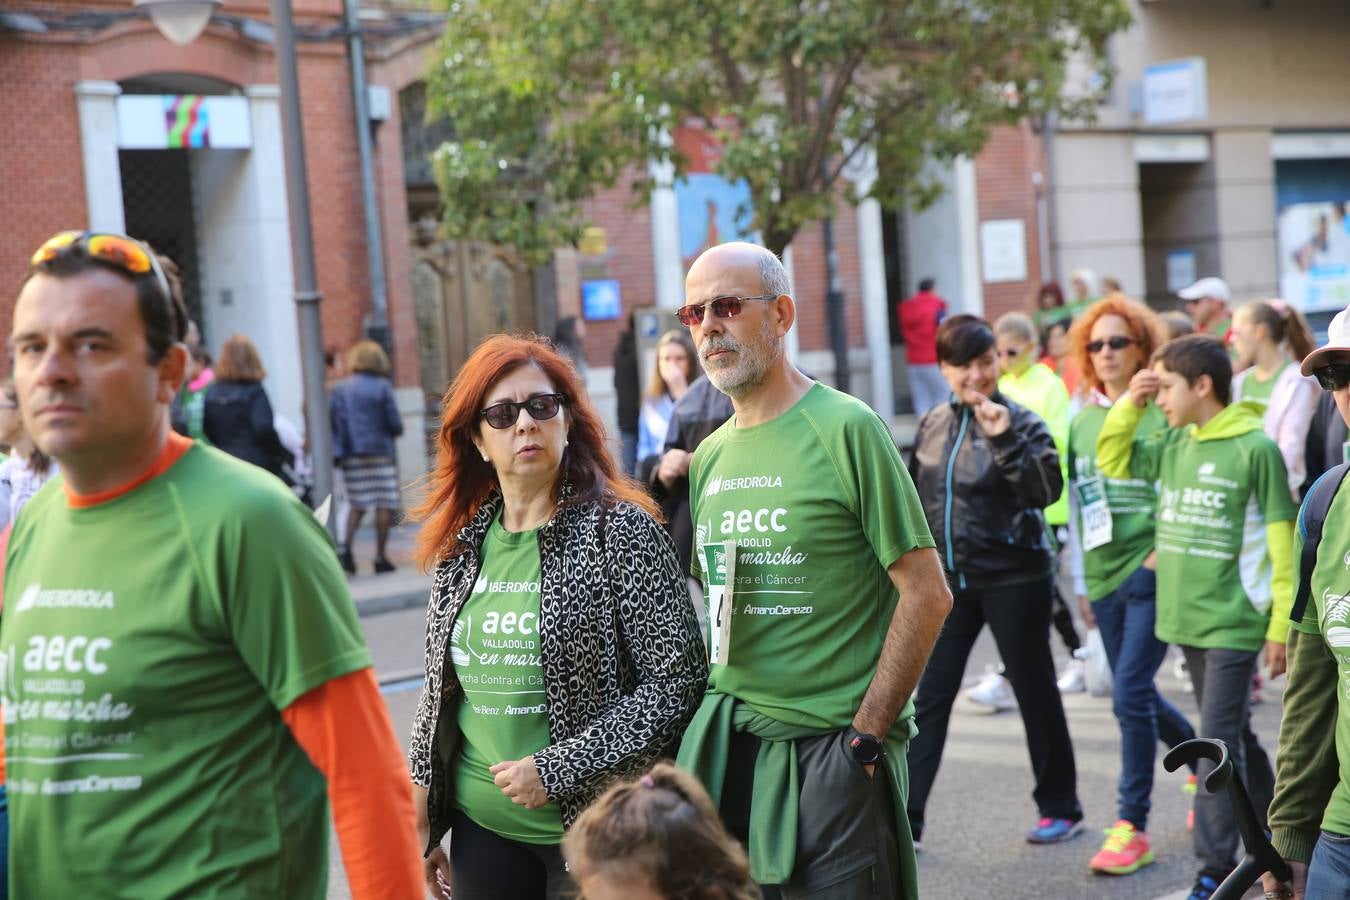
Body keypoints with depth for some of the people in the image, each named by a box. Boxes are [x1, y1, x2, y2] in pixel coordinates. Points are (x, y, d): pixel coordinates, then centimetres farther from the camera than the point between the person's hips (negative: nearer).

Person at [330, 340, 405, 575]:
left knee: (357, 504, 13)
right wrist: (395, 430, 14)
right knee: (384, 505, 1)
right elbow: (395, 425, -7)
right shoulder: (382, 387, -6)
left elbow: (331, 421, 2)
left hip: (351, 456, 4)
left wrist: (338, 451, 8)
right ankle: (380, 557, 0)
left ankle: (345, 549, -4)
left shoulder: (339, 389, 6)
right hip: (380, 453, -4)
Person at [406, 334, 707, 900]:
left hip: (596, 830, -4)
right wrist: (422, 819, 11)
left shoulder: (621, 530, -8)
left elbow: (678, 682, -12)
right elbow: (438, 692, 13)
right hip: (480, 831, 4)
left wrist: (558, 768, -15)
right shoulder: (460, 546, 6)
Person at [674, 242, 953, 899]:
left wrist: (866, 735, -13)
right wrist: (717, 721, 9)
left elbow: (927, 594, -12)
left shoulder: (845, 429, -10)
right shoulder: (710, 457, 10)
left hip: (834, 747, -6)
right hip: (730, 746, 6)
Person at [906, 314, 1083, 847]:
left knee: (1035, 691, 8)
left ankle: (1060, 808, 23)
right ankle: (906, 815, 4)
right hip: (949, 579, 4)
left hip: (1013, 578, -4)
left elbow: (1047, 491, -21)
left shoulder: (1020, 422, -7)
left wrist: (1005, 438, -29)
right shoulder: (932, 425, 7)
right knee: (931, 697, 2)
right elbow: (917, 499, 16)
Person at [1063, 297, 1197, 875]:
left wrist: (1165, 552, -14)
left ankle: (1132, 827, -2)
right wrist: (1081, 582, 16)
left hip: (1151, 573, -6)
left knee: (1130, 694, -11)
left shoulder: (1164, 412, -5)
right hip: (1105, 576, 6)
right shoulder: (1082, 421, 12)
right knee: (1138, 696, 13)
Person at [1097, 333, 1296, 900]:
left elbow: (1282, 540, -10)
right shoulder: (1174, 444, 7)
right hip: (1186, 619, 7)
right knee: (1234, 737, 17)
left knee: (1218, 743, -7)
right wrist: (1129, 403, 4)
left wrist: (1282, 625, -11)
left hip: (1233, 621, -7)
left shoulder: (1254, 448, -12)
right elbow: (1112, 461, 18)